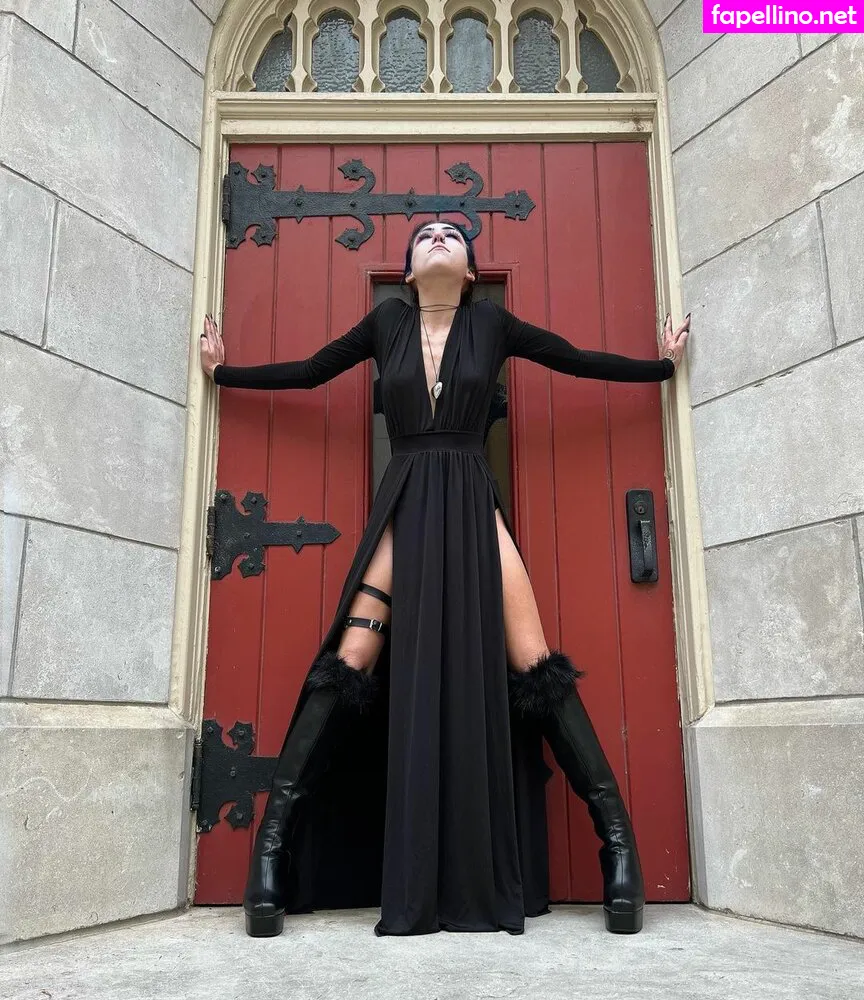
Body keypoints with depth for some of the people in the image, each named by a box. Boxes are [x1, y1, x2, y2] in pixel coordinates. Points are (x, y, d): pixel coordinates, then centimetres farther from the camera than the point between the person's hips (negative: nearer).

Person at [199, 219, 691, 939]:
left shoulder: (491, 322, 8)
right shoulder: (386, 321, 11)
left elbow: (579, 361, 17)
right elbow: (308, 373, 20)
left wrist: (665, 365, 23)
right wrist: (224, 372, 27)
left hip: (472, 507, 0)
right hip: (403, 508, 1)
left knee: (534, 671, -7)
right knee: (349, 668, -8)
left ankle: (616, 833, 1)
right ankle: (275, 833, -2)